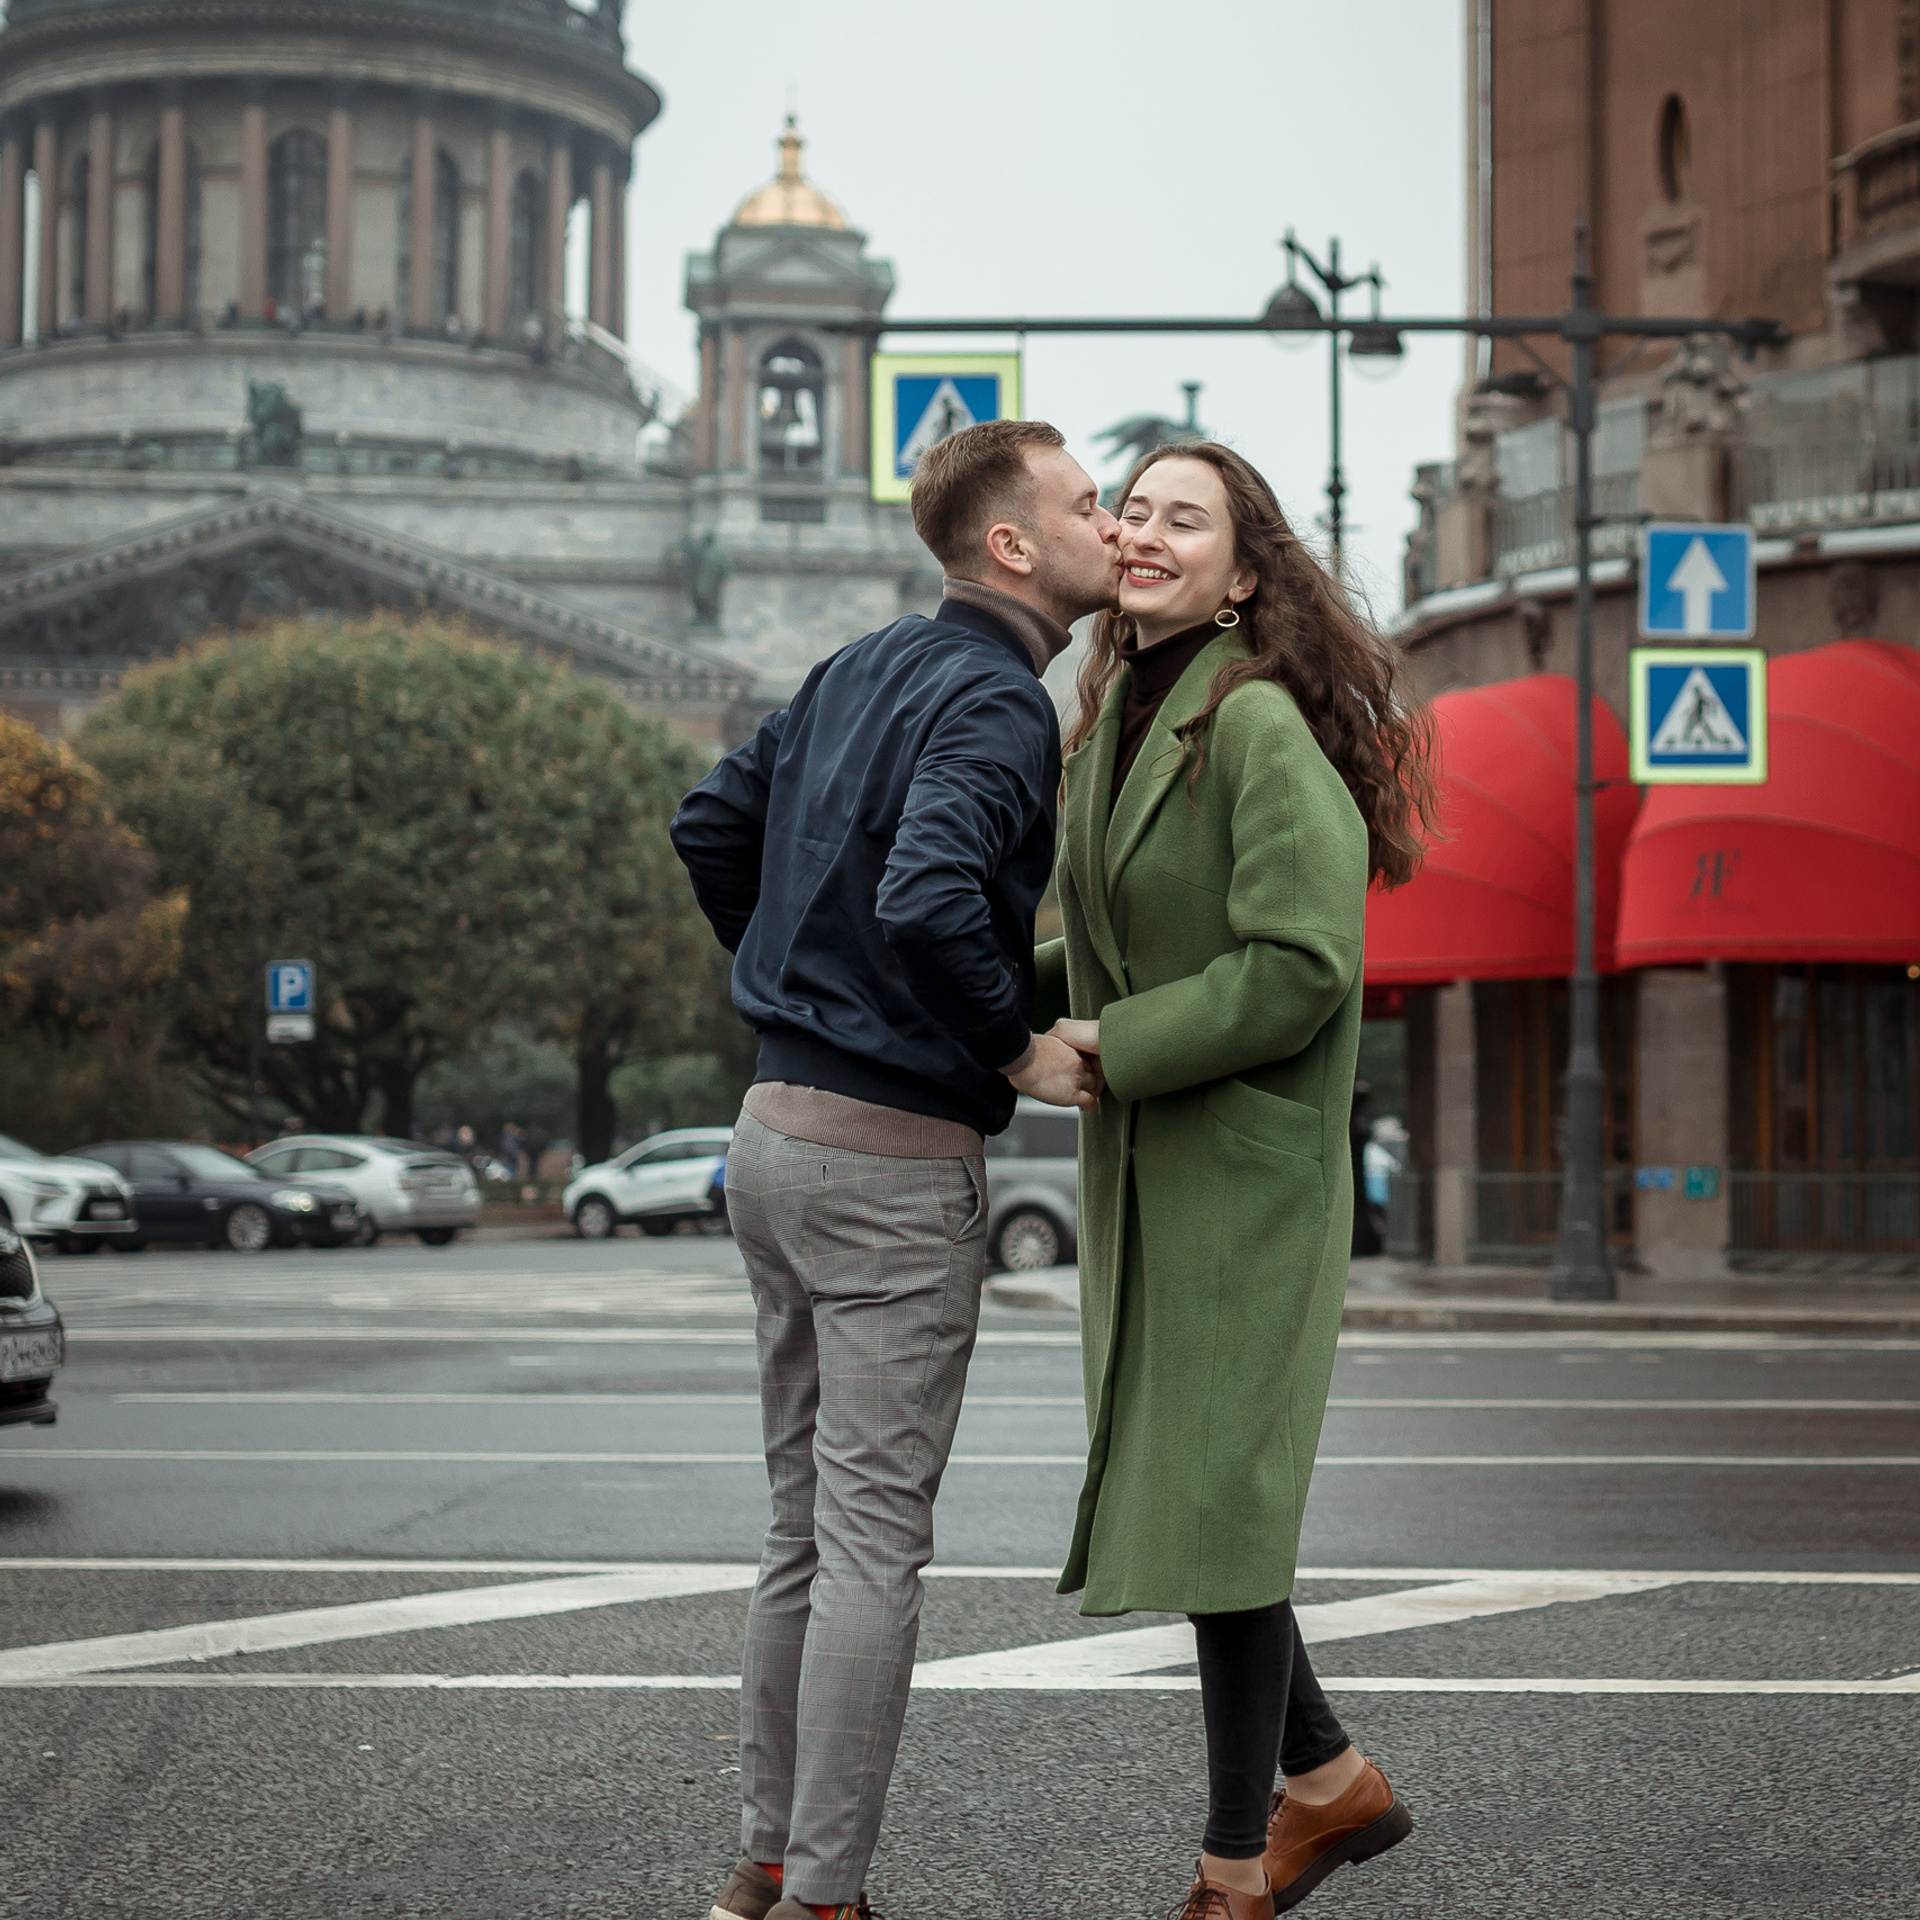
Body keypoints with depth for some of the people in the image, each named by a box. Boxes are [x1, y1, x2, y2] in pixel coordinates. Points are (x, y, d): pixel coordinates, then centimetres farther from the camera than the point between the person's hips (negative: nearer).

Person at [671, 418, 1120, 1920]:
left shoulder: (863, 671, 12)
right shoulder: (998, 704, -15)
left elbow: (713, 825, 20)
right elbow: (928, 897, -31)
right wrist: (1020, 1051, -17)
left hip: (778, 1130, 9)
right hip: (895, 1164, -9)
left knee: (809, 1528, 16)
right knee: (874, 1542, -3)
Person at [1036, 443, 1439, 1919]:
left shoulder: (1259, 725, -16)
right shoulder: (1118, 721, 11)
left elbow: (1301, 966, -23)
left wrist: (1107, 1045, -17)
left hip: (1246, 1162, -9)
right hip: (1140, 1171, 9)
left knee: (1210, 1492, -4)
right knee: (1164, 1486, 12)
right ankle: (1327, 1781, 28)